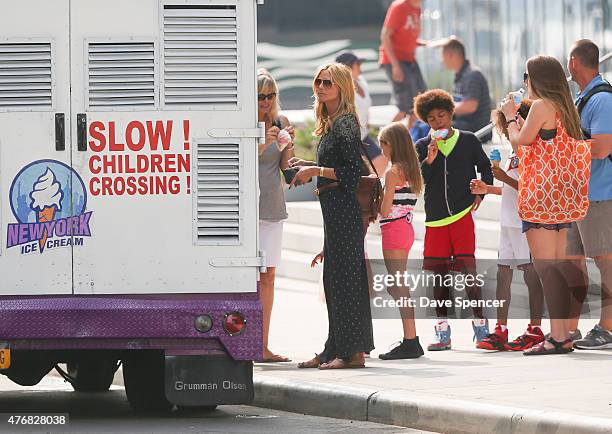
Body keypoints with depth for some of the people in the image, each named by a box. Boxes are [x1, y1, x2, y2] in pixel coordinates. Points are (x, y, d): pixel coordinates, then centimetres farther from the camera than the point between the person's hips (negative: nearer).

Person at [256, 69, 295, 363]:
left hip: (273, 205, 5)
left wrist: (287, 144, -10)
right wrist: (264, 143, -22)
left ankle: (263, 346, 5)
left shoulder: (280, 121, 10)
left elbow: (284, 166, 8)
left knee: (268, 275, 4)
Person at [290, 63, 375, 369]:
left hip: (344, 209, -10)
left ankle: (353, 352, -8)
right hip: (334, 211, 10)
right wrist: (308, 166, 20)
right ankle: (335, 350, 15)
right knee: (333, 279, 11)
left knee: (344, 277, -9)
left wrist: (316, 171, -14)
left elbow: (353, 172, -17)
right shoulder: (331, 124, 17)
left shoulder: (345, 123, -12)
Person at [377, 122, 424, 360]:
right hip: (407, 228, 9)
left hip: (394, 230, -9)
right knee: (398, 287, 14)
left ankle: (410, 342, -12)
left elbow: (385, 210, -16)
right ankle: (411, 340, 16)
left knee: (398, 287, -9)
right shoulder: (412, 171, 13)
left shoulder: (393, 173, -13)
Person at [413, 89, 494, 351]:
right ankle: (442, 331, 9)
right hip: (435, 218, 2)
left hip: (463, 214, -2)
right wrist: (429, 161, -15)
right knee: (439, 273, 3)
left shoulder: (468, 140, 5)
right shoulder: (423, 147, 7)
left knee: (468, 268, -10)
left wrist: (480, 193, 2)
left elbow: (485, 169, 14)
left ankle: (480, 324, -3)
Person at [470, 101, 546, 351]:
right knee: (503, 274, 8)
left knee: (531, 274, -4)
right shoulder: (515, 153, 18)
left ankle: (535, 330, 0)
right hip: (509, 222, 10)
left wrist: (505, 178, -20)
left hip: (525, 222, -10)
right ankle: (500, 331, 11)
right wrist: (488, 189, 19)